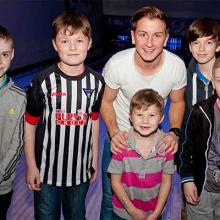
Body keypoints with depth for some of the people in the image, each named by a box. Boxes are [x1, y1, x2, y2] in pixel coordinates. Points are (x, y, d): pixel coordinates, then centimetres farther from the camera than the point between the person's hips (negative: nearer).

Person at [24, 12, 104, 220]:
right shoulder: (44, 80, -15)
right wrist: (31, 166, -6)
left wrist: (95, 158, 11)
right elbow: (30, 124, -8)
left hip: (81, 170, 3)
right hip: (47, 170, -2)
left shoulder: (96, 81, -5)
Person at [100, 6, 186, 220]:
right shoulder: (116, 64, -26)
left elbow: (177, 102, -2)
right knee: (111, 198, 12)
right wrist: (113, 132, -25)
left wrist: (175, 132, -18)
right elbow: (106, 101, -9)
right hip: (119, 136, -1)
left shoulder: (177, 66, -21)